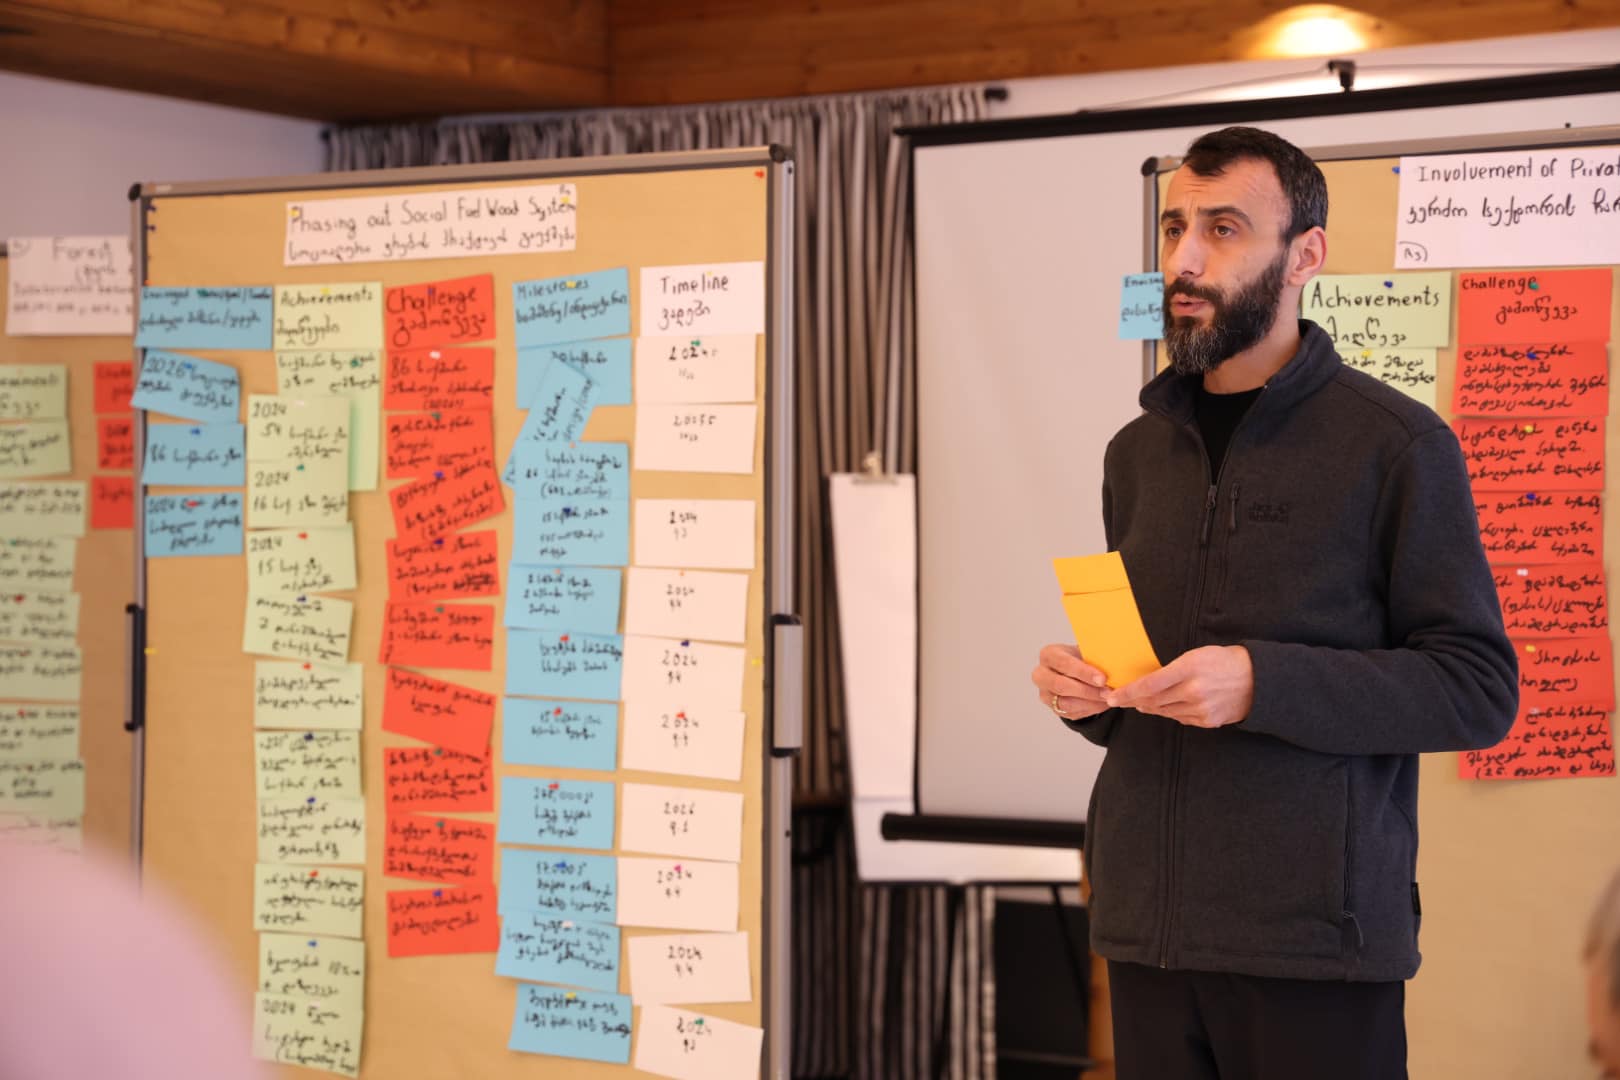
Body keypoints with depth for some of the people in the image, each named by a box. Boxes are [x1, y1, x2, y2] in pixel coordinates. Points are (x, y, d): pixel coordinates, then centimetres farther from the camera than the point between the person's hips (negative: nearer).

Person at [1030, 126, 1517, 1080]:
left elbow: (1479, 691, -9)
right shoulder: (1139, 451, 14)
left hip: (1317, 932, -5)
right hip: (1149, 925, 5)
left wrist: (1264, 684, -19)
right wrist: (1088, 696, 1)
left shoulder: (1396, 444, -5)